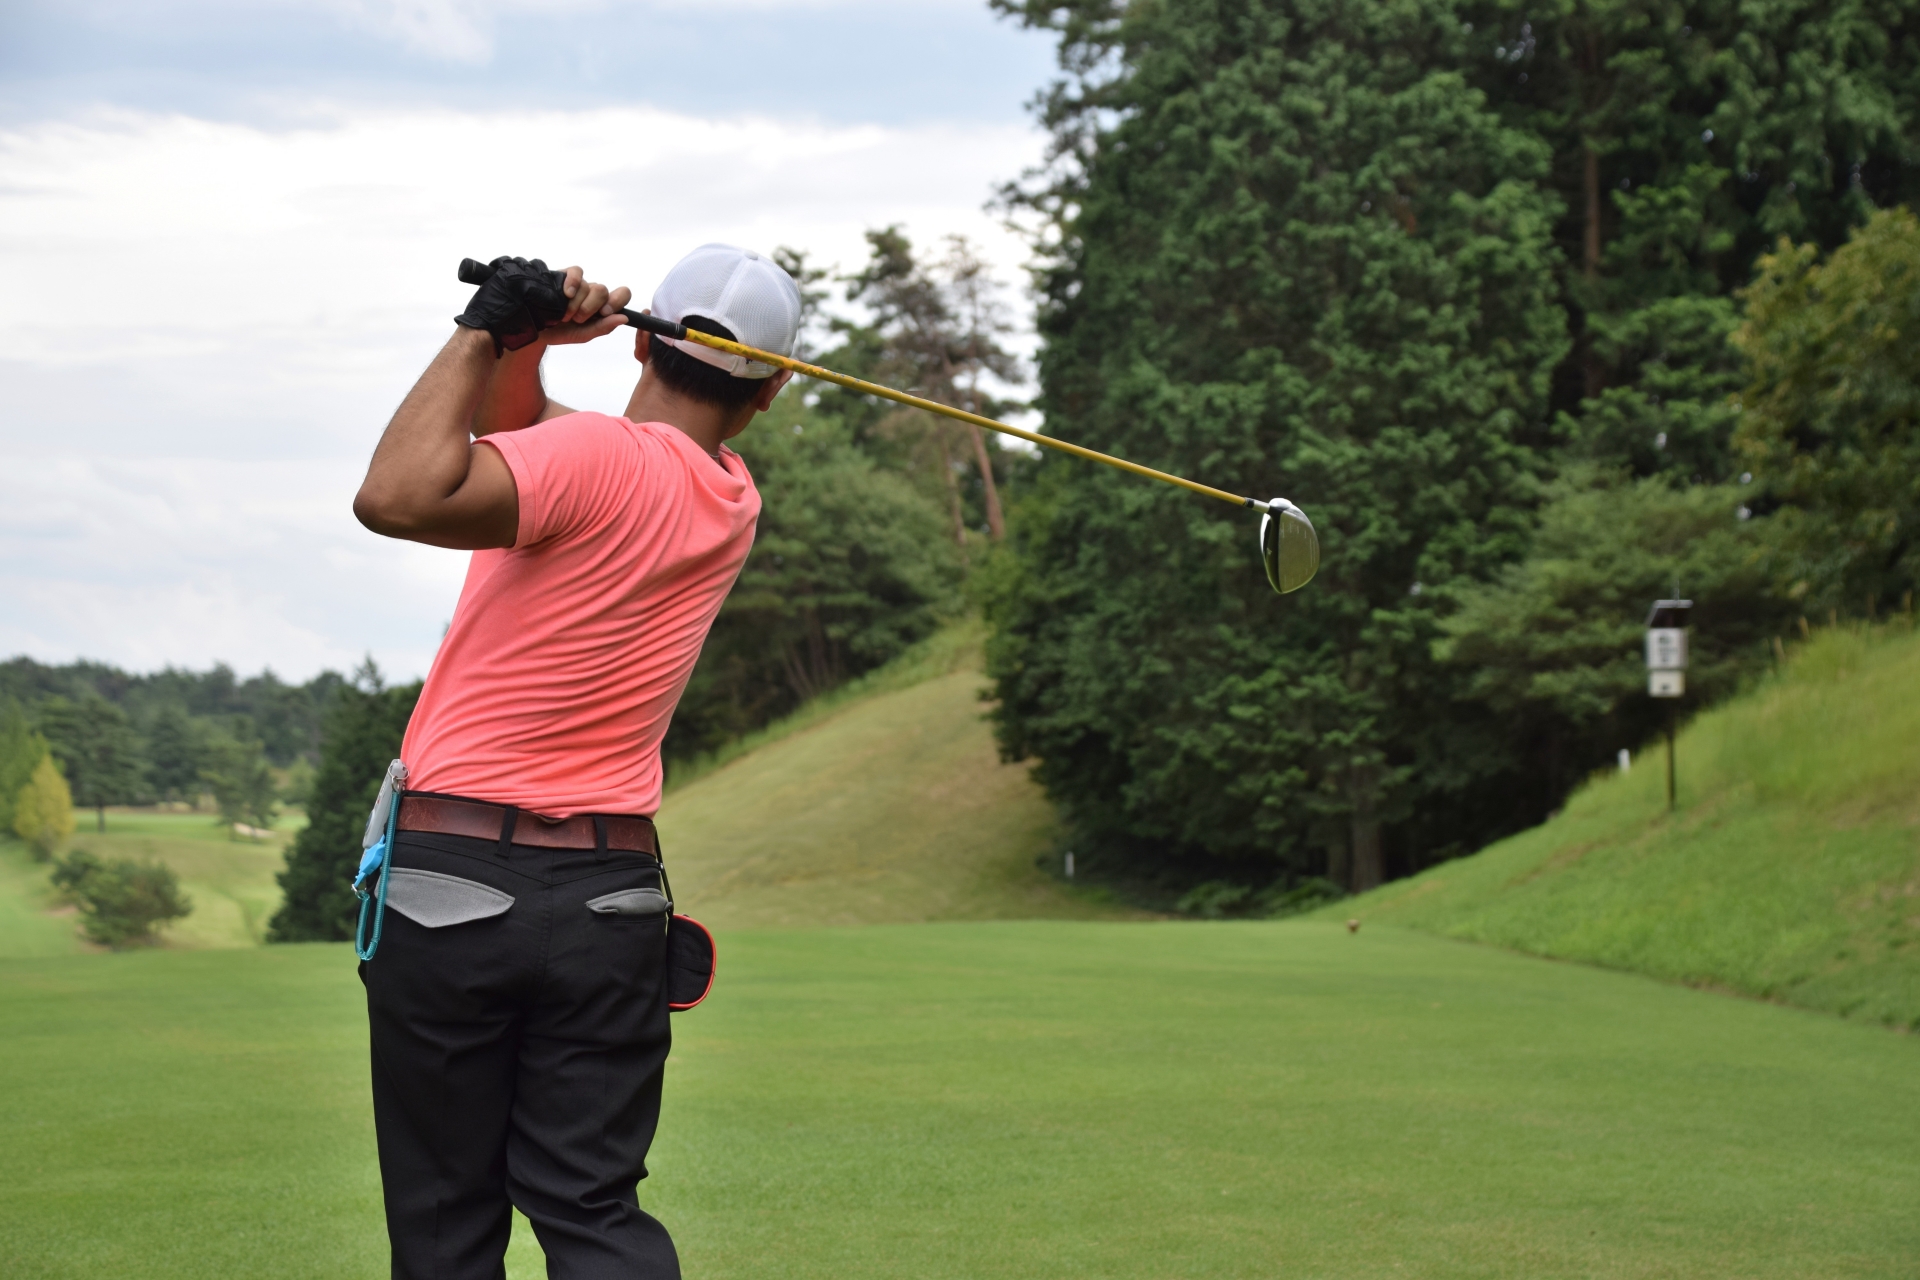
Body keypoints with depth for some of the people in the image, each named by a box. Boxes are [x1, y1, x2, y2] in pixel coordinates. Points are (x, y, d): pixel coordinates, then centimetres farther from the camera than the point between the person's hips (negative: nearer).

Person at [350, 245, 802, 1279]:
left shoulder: (599, 457, -14)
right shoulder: (731, 503, 8)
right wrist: (523, 345, -4)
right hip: (613, 892, 5)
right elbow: (511, 427, 16)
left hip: (451, 882, -5)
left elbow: (398, 496, -28)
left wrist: (485, 331, -17)